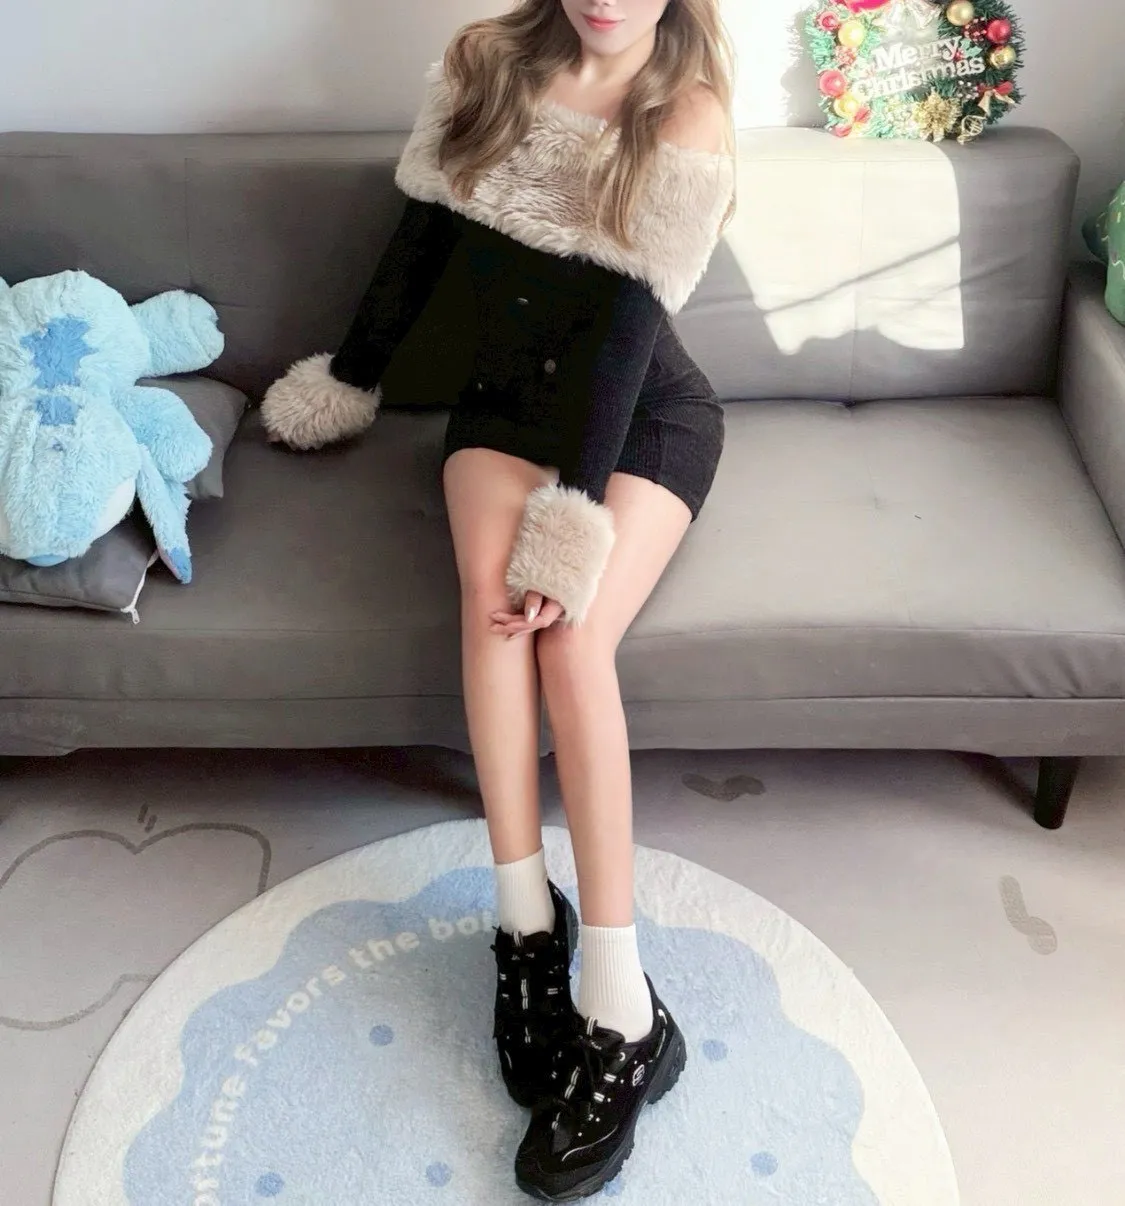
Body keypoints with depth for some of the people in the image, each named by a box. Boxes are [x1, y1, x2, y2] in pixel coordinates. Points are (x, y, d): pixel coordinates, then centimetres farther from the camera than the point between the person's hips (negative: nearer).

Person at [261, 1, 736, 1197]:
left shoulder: (689, 120, -11)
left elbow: (627, 317, -20)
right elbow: (421, 236, 10)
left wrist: (576, 521, -28)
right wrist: (350, 377, 17)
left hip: (644, 410, -3)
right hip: (507, 398, 3)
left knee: (570, 634, -28)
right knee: (493, 589, -30)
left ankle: (620, 1013, -28)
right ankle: (528, 920, -24)